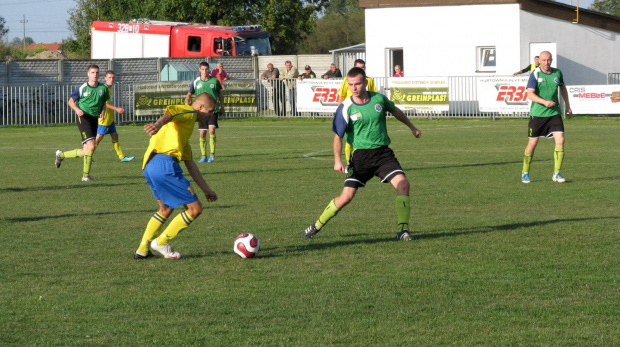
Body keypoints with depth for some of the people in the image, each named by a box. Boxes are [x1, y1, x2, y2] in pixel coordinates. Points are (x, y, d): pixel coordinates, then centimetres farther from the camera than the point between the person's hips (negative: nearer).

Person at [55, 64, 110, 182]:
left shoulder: (103, 88, 6)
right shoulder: (82, 88, -5)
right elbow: (71, 101, 5)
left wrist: (103, 111, 2)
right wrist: (77, 109, -14)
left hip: (95, 119, 5)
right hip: (84, 118, -5)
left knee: (85, 152, 8)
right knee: (91, 146, -21)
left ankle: (61, 155, 31)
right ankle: (86, 175, -11)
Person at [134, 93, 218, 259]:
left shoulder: (184, 128, 35)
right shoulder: (189, 112, 7)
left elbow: (190, 164, 37)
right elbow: (170, 112, -17)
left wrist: (206, 189, 39)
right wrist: (158, 124, -39)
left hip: (148, 166, 10)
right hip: (165, 163, -10)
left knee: (166, 209, 29)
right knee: (195, 208, -1)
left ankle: (143, 250, 25)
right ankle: (161, 243, 5)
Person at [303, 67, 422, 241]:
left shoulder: (379, 99, 0)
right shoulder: (346, 108, -9)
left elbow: (395, 111, 22)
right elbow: (338, 136, -6)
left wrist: (412, 127, 35)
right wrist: (337, 160, -21)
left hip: (383, 153, 2)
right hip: (361, 155, -2)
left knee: (403, 184, -20)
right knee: (346, 197, -7)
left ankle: (403, 230, -13)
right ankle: (317, 226, 13)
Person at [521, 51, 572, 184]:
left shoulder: (557, 73, 4)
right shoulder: (535, 75, -10)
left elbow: (563, 88, 23)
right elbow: (530, 94, -18)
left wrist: (567, 105, 25)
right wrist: (545, 102, -31)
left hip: (554, 113, 3)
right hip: (537, 114, -3)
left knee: (560, 140, -11)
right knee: (532, 143, 3)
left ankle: (556, 174, -3)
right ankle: (525, 173, 21)